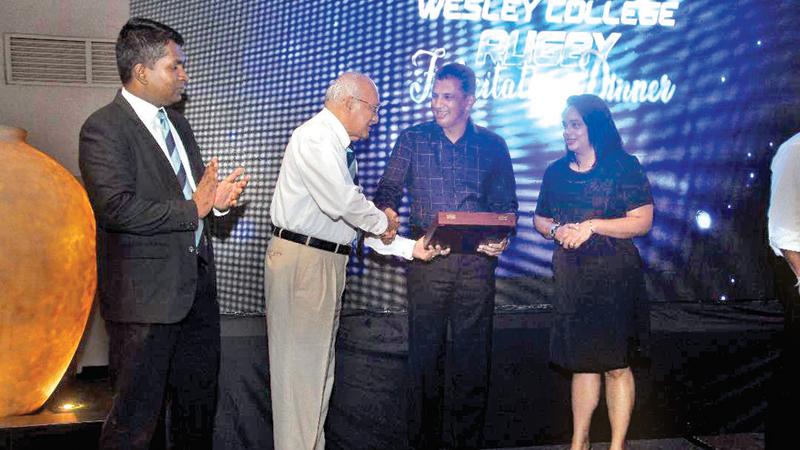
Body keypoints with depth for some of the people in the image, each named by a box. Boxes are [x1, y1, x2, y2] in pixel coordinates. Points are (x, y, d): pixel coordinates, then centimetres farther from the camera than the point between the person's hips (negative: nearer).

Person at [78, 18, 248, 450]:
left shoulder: (176, 123, 15)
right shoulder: (103, 128, -13)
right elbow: (117, 207, -24)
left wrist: (215, 196, -2)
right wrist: (192, 210, -18)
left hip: (195, 279, 8)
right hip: (146, 291, -8)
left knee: (199, 395, 19)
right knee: (136, 413, 2)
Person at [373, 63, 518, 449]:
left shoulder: (492, 145, 8)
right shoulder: (413, 139, 7)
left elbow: (507, 204, 10)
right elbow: (388, 190, 2)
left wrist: (502, 238, -8)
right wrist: (386, 214, -20)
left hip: (476, 261, 1)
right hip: (426, 258, 0)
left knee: (472, 354, 5)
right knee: (425, 351, 3)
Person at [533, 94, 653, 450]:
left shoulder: (623, 167, -4)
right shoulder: (556, 172, 10)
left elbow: (642, 221, -9)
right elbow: (540, 219, 17)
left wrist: (592, 225, -17)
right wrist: (555, 230, -5)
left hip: (614, 277, -4)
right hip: (571, 279, 4)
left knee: (616, 365, 3)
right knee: (581, 364, 11)